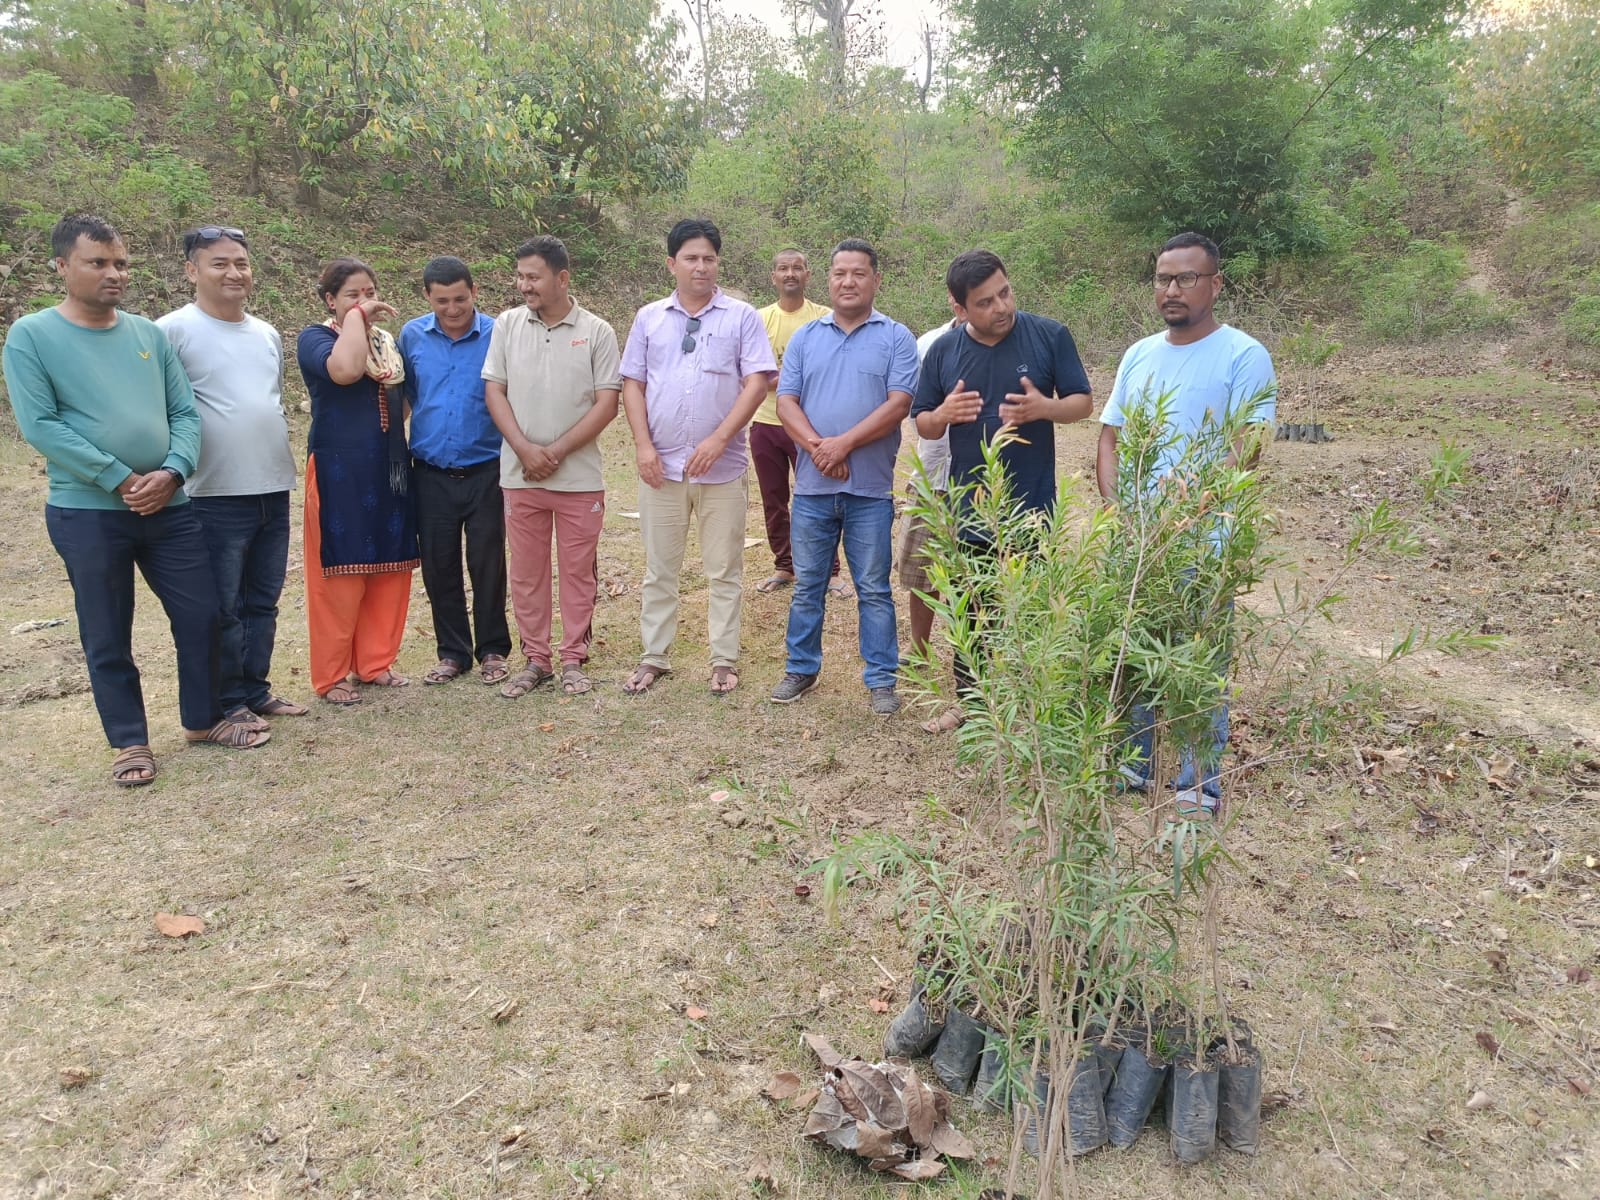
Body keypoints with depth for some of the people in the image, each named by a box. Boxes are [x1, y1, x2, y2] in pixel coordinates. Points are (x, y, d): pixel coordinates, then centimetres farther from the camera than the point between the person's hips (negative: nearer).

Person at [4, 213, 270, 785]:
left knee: (202, 616, 8)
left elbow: (185, 413, 5)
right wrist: (121, 480, -16)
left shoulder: (150, 334, 8)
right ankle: (130, 742, 22)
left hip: (169, 507, 4)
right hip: (86, 513, -4)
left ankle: (203, 719, 27)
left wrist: (171, 472, -12)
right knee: (107, 635, 6)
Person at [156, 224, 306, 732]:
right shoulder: (174, 330, -8)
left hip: (274, 490, 7)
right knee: (222, 608, 2)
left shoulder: (268, 334, 13)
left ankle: (255, 690, 26)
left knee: (262, 602, 14)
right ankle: (228, 703, 13)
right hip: (216, 497, -6)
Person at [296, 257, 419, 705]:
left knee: (390, 568, 7)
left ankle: (375, 663, 20)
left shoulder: (387, 341, 14)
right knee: (340, 573, -3)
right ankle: (331, 676, 8)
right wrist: (357, 315, -16)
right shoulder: (315, 337, -5)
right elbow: (344, 370, -28)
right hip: (339, 471, -6)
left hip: (388, 471, 6)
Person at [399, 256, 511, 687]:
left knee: (487, 564, 4)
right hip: (430, 474, 3)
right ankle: (452, 651, 23)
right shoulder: (412, 336, 3)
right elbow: (404, 394, 14)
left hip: (484, 472, -3)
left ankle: (492, 650, 20)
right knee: (438, 566, 9)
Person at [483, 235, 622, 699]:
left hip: (580, 477, -2)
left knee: (578, 571, 6)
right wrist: (526, 450, -11)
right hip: (519, 475, 2)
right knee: (526, 572, 9)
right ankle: (535, 660, 21)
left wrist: (556, 452, -12)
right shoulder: (507, 325, 4)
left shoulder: (596, 332, -3)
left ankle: (573, 660, 19)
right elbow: (494, 391, 3)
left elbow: (607, 404, -6)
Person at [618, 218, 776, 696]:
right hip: (661, 466, 2)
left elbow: (757, 382, -6)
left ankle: (724, 660, 17)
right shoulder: (649, 318, 8)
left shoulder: (742, 317, 1)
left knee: (724, 570, 6)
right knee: (659, 568, 11)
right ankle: (654, 657, 22)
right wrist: (643, 446, -5)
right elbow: (632, 384, 8)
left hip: (722, 467, -2)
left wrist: (719, 440, -16)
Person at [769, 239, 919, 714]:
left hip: (870, 489, -2)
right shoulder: (805, 338, 11)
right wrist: (818, 448, -15)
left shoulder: (896, 338, 2)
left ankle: (881, 679, 16)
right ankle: (801, 669, 26)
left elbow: (898, 404, -9)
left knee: (874, 589, 5)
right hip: (812, 485, 3)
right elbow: (786, 401, 2)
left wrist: (844, 444, -17)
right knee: (807, 586, 12)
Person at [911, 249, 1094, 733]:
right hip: (968, 507, 3)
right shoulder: (943, 351, 2)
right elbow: (922, 424, 8)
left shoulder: (1050, 336, -4)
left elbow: (1082, 402, 0)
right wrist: (944, 413, -16)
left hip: (1031, 507, -3)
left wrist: (1045, 407, -21)